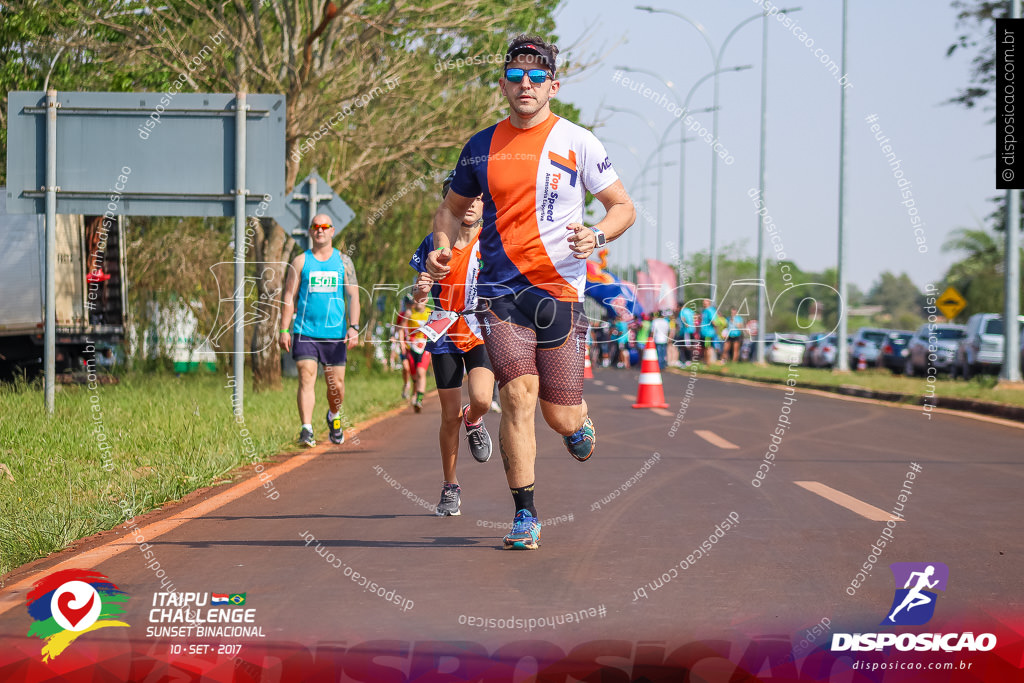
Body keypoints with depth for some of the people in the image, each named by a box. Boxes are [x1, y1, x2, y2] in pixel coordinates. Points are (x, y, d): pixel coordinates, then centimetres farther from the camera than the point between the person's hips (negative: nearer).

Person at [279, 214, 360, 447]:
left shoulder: (343, 261, 9)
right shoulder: (300, 261, 7)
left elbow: (353, 296, 5)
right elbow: (289, 297, 5)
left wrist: (353, 327, -8)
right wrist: (284, 329, -3)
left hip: (335, 333, 1)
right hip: (305, 332, -1)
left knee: (336, 385, 6)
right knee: (306, 379, -14)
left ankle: (333, 417, 35)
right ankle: (306, 430, -19)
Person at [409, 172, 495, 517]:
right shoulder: (434, 243, -1)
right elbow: (417, 298, 6)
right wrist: (420, 290, -16)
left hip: (482, 332, -1)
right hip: (445, 335, 1)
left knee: (481, 399, -24)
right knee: (450, 416, 0)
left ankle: (474, 422, 15)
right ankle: (450, 487, 17)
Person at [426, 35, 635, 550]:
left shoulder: (576, 142, 1)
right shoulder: (481, 147, 9)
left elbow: (624, 207, 5)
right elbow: (453, 206, 22)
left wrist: (596, 235, -17)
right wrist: (442, 244, 1)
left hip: (560, 290, -1)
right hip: (501, 293, 1)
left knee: (560, 416, 1)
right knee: (518, 394, -17)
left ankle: (578, 421, 40)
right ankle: (525, 515, -7)